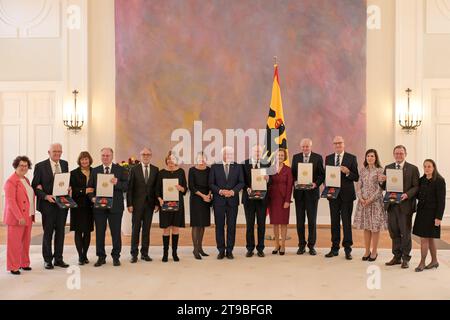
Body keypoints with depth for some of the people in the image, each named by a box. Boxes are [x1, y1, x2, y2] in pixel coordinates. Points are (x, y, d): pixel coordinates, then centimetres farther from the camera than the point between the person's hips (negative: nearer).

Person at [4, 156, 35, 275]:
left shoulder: (26, 180, 14)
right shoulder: (11, 181, -12)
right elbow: (11, 201, -18)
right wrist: (19, 217, -20)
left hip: (28, 217, 8)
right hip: (16, 218, -8)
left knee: (26, 242, 13)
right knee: (14, 243, 2)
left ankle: (24, 263, 25)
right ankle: (13, 267, 12)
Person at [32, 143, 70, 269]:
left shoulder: (65, 164, 8)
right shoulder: (40, 166, -6)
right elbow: (35, 186, -6)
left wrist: (69, 189, -4)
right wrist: (46, 196, -18)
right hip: (48, 204, -4)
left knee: (61, 231, 10)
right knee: (48, 232, 6)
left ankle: (58, 259, 20)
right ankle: (47, 260, 17)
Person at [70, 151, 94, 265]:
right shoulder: (74, 173, 1)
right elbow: (72, 189, -7)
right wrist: (84, 191, -19)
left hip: (89, 206, 2)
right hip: (78, 206, -2)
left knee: (88, 231, 7)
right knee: (78, 231, 0)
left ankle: (85, 255, 18)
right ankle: (80, 256, 7)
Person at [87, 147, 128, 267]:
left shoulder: (120, 170, 5)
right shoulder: (95, 171, 11)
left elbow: (126, 186, -3)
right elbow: (90, 187, 9)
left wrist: (117, 183, -21)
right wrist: (92, 197, -9)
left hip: (115, 206, -2)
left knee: (116, 232, 4)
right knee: (99, 232, 6)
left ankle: (116, 257, 16)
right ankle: (101, 257, 17)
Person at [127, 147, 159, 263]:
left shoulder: (155, 170, 6)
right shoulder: (134, 169, 1)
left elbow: (157, 187, 6)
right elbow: (129, 188, -1)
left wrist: (157, 203, 0)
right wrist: (129, 204, -7)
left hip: (150, 203, 2)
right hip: (137, 204, -2)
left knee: (147, 229, 7)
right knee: (135, 229, 2)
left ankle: (144, 253, 15)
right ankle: (134, 254, 9)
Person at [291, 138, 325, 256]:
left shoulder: (318, 158, 1)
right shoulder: (295, 157, 8)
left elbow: (322, 174, 1)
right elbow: (292, 173, 10)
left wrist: (316, 184, -15)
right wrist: (294, 181, -8)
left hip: (312, 192, -2)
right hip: (299, 193, 2)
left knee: (312, 220, 2)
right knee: (300, 220, 6)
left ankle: (311, 245, 13)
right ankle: (301, 245, 16)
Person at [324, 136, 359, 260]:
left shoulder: (351, 158, 0)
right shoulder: (328, 158, 10)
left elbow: (356, 178, -2)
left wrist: (348, 172, -20)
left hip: (346, 194, -3)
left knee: (347, 222, 0)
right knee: (334, 222, 9)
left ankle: (347, 249, 8)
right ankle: (335, 248, 17)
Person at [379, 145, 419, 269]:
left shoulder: (413, 169, -1)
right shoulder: (388, 168, 10)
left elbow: (416, 187, -6)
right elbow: (384, 187, 10)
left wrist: (407, 195, -23)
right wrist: (381, 181, -12)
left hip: (405, 205, -4)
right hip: (391, 205, 4)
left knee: (405, 233, 4)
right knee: (394, 232, 11)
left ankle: (405, 258, 15)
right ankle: (397, 257, 23)